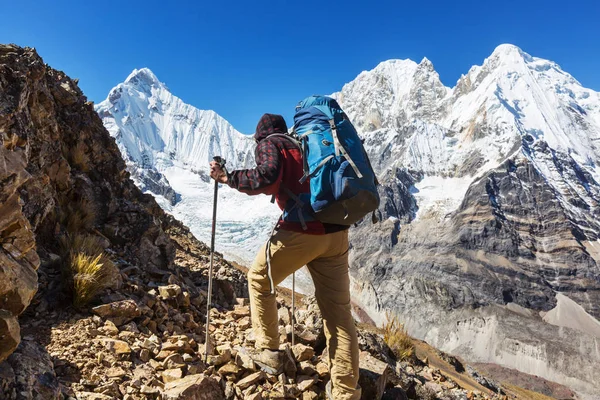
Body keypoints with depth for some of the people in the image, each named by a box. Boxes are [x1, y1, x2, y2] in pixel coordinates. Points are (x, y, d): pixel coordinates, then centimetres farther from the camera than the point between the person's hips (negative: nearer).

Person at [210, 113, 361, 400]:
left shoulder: (268, 144, 6)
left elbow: (267, 177, -16)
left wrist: (227, 178, -3)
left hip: (301, 230, -6)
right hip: (336, 231, 6)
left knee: (259, 280, 20)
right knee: (338, 310, 10)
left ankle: (268, 352, 27)